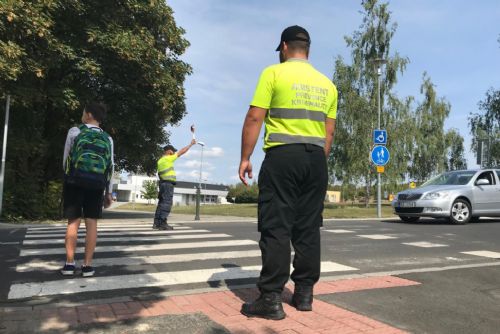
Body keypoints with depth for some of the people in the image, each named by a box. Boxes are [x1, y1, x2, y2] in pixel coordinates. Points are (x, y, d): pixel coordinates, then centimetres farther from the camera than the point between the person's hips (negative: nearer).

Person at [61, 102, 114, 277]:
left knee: (73, 221, 4)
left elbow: (66, 159, 5)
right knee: (91, 222, 2)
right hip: (96, 185, 1)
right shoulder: (107, 138, 10)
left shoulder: (74, 131, 3)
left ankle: (69, 263, 5)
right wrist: (109, 192, 11)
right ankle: (87, 265, 3)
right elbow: (110, 167, 7)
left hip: (75, 182, -1)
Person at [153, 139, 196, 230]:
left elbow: (160, 173, 18)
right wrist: (191, 144, 8)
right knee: (167, 203, -10)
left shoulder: (160, 160, 17)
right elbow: (182, 151, -3)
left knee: (161, 202, 9)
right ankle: (163, 223, -14)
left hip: (162, 182, 9)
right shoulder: (168, 158, -7)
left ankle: (157, 223, 9)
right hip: (168, 183, -9)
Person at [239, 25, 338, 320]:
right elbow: (329, 131, 14)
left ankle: (271, 299, -1)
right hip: (316, 158, 6)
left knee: (276, 228, -4)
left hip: (282, 156, -5)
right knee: (308, 228, 10)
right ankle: (304, 293, 18)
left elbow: (254, 119, -6)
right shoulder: (326, 83, 16)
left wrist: (245, 158, -2)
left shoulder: (274, 73, 0)